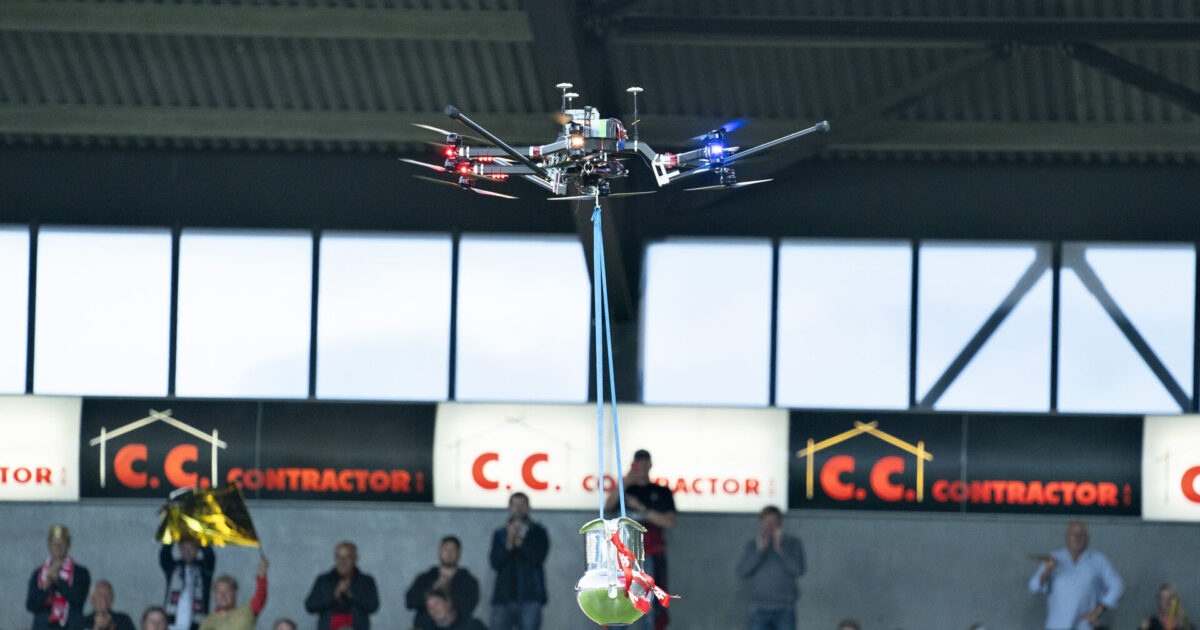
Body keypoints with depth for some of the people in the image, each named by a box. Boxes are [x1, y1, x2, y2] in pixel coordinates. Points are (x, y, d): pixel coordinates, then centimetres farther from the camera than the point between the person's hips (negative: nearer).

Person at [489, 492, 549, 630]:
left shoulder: (538, 532, 9)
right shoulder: (499, 535, 14)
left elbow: (538, 558, -5)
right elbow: (495, 563, 2)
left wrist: (520, 541, -16)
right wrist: (508, 544, -14)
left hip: (530, 598, -2)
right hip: (504, 596, 2)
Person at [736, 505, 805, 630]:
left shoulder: (793, 543, 6)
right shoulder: (753, 544, 10)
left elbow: (798, 570, -7)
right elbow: (742, 571, -1)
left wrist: (779, 549, -12)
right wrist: (759, 550, -10)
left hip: (785, 610, -1)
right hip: (759, 609, 1)